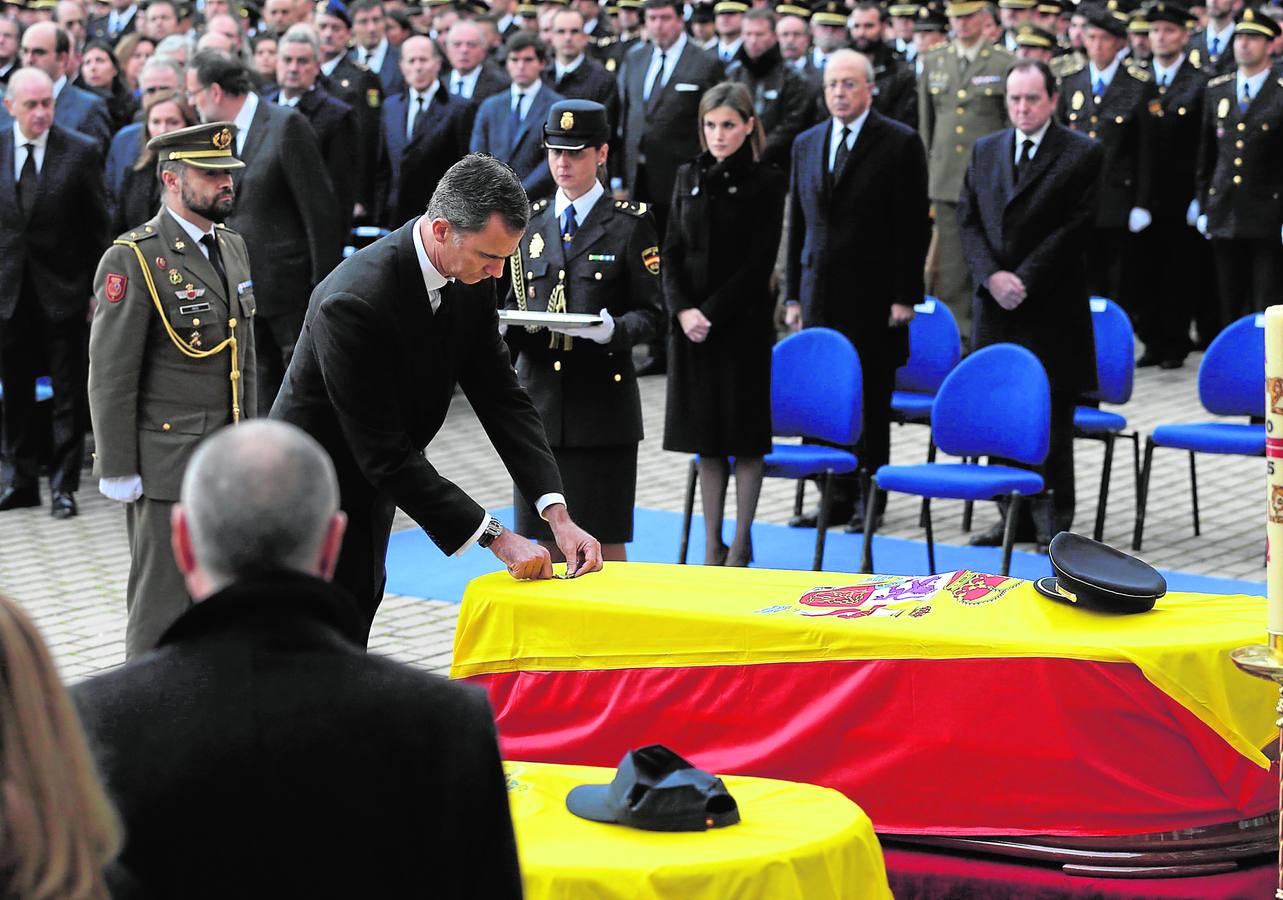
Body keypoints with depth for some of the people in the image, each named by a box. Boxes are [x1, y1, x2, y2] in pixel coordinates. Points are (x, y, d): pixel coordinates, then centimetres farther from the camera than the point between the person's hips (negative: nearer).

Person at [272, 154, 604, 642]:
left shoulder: (471, 279, -8)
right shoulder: (354, 302, -33)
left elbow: (501, 395, -4)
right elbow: (386, 454, -30)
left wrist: (558, 514, -16)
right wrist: (496, 537, -29)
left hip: (367, 500, 8)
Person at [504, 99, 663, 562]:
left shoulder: (631, 224, 0)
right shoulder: (530, 222, 12)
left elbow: (651, 314, -2)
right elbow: (514, 301, 17)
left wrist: (615, 330, -23)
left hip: (602, 398, -4)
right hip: (540, 397, 4)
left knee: (604, 540, 0)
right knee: (549, 540, 7)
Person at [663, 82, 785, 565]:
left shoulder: (766, 182, -4)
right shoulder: (688, 178, 9)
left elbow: (759, 262, -9)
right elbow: (672, 252, 7)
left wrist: (712, 313, -15)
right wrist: (683, 309, -8)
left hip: (743, 322, -4)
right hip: (690, 322, 4)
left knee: (744, 431, 1)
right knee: (706, 436, 7)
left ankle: (741, 543, 8)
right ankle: (712, 544, 12)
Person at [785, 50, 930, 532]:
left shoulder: (901, 144, -3)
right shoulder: (806, 144, 13)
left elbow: (915, 225, -6)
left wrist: (905, 296, -11)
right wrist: (793, 294, 11)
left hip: (874, 298, -5)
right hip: (820, 295, 5)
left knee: (872, 401, 1)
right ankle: (839, 496, 13)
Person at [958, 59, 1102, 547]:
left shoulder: (1082, 154, -2)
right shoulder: (985, 151, 14)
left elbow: (1076, 227, -8)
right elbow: (969, 220, 10)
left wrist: (1024, 281, -13)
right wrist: (991, 276, -7)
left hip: (1051, 308, -5)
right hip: (995, 305, 5)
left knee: (1050, 421, -2)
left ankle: (1054, 520, 5)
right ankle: (1016, 517, 11)